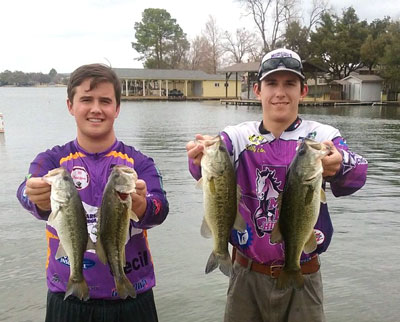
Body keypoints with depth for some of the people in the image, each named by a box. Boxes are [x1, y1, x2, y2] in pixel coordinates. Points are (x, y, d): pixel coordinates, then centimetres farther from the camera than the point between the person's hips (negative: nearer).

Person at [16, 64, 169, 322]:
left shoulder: (139, 163, -4)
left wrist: (141, 206, -43)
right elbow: (29, 193, -23)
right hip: (68, 299, 0)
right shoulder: (52, 160, -3)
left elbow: (159, 210, -21)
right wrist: (41, 200, -46)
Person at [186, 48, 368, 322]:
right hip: (247, 276, 1)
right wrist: (203, 158, -46)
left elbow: (356, 175, -25)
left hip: (302, 278, 0)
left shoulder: (322, 136, -6)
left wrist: (338, 167, -48)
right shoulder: (238, 137, -3)